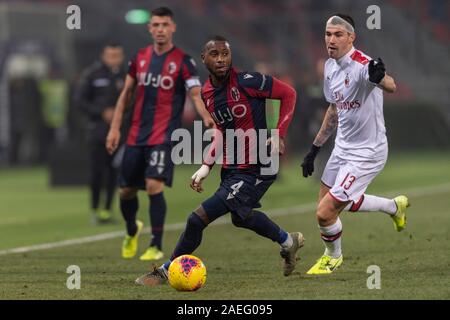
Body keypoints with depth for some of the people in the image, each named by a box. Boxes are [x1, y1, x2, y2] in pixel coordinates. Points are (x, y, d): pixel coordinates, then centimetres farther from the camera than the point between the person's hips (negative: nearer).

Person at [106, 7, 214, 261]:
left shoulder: (183, 61, -6)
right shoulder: (140, 57, 8)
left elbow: (196, 95, -15)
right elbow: (127, 93, 16)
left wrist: (207, 117, -35)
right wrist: (115, 128, 11)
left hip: (164, 136, -5)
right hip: (136, 136, 5)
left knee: (154, 185, -21)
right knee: (126, 190, 9)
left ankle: (157, 247, -10)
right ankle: (132, 231, 40)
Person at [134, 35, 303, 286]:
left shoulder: (246, 82, -20)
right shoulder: (207, 92, 3)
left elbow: (289, 93, -11)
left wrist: (279, 135, -18)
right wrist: (207, 165, 7)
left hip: (255, 171, -9)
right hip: (230, 169, 9)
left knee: (198, 219, -14)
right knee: (240, 217, 32)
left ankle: (167, 271, 3)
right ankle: (288, 242, 58)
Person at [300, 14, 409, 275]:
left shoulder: (362, 65, -26)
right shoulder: (331, 67, 2)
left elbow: (390, 86, -48)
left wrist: (379, 77, -73)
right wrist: (315, 149, 19)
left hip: (366, 153, -9)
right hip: (343, 146, 9)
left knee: (326, 212, -9)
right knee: (339, 202, 22)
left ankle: (333, 257, 23)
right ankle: (394, 206, 41)